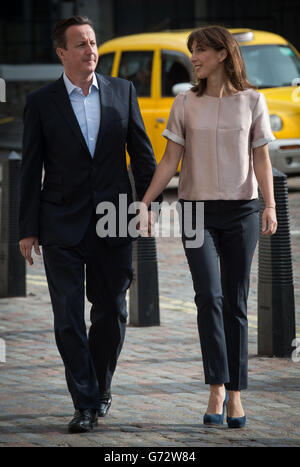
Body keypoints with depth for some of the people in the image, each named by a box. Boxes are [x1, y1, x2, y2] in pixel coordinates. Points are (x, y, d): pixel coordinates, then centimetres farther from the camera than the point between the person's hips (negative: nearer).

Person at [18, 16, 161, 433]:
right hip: (62, 226, -2)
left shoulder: (122, 92, 5)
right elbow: (30, 170, 1)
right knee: (68, 317, -4)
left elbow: (142, 153, 10)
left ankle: (100, 387, 27)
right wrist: (28, 229, -2)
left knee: (112, 312, 7)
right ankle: (86, 403, 1)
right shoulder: (41, 103, 0)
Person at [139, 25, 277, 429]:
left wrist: (270, 206, -9)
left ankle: (235, 394, 8)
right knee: (209, 294, -16)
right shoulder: (186, 104, 6)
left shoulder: (252, 101, 4)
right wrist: (144, 203, -4)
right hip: (197, 209, 0)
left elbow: (261, 159, 2)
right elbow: (170, 160, 5)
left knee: (235, 304, 3)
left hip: (240, 210, 0)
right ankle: (217, 389, -14)